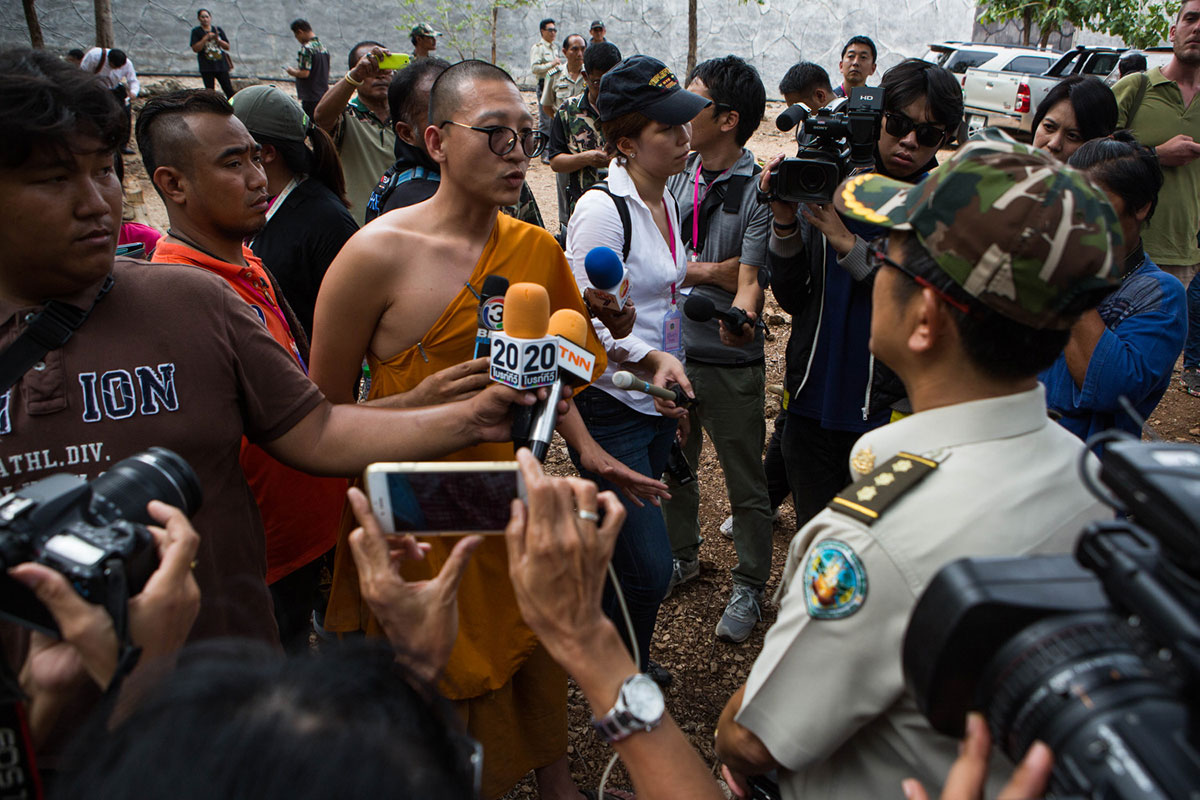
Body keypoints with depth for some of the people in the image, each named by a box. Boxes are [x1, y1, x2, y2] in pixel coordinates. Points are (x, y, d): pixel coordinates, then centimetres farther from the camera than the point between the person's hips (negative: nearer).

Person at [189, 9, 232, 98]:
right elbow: (195, 49, -8)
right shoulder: (196, 31, 3)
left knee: (228, 89, 0)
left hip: (221, 64, 2)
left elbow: (227, 47, 9)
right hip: (206, 66, -2)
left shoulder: (218, 29, 10)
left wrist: (217, 39, -9)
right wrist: (206, 38, -14)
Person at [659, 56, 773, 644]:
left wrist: (742, 319, -34)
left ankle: (748, 587, 28)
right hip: (671, 350, 6)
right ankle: (681, 557, 44)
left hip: (730, 363, -6)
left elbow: (748, 279, -19)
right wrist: (712, 269, -11)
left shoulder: (759, 190, -13)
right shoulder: (680, 175, 5)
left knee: (745, 485, 8)